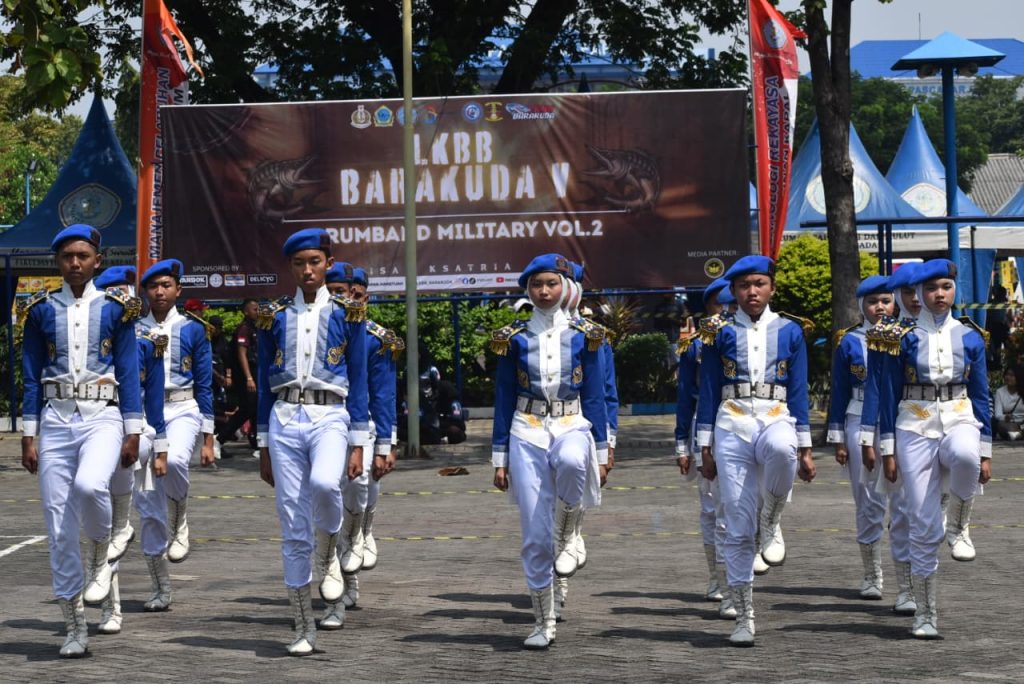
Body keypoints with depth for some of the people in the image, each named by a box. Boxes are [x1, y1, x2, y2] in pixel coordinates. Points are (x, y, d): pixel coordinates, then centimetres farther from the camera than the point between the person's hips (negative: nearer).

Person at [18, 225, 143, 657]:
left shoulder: (115, 309, 4)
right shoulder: (41, 311, 7)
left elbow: (129, 373, 4)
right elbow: (32, 377, 8)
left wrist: (133, 432, -1)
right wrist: (28, 436, 3)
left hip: (102, 416, -2)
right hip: (56, 419, 2)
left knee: (89, 485, -32)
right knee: (60, 525, 0)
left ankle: (101, 558, -1)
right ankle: (74, 628, 8)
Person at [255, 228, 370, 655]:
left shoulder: (347, 314, 5)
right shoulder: (274, 317, 10)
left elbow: (358, 383, 5)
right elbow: (264, 384, 13)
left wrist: (358, 446, -1)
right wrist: (264, 447, 10)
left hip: (329, 416, -2)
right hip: (285, 420, 2)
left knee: (324, 483, -35)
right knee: (293, 527, 0)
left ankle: (328, 555, -4)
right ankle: (304, 628, 9)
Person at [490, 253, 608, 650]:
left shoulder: (583, 336, 5)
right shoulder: (514, 339, 5)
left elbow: (595, 396, 7)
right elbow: (504, 401, 7)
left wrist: (601, 452, 2)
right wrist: (499, 458, 4)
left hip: (571, 427, -1)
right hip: (528, 434, 1)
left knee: (571, 462, -41)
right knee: (535, 536, -3)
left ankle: (570, 535, -14)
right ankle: (544, 623, 9)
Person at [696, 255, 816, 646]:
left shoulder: (790, 331, 10)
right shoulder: (721, 333, 8)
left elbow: (798, 391, 10)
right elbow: (708, 391, 9)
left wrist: (805, 448, 6)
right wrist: (705, 447, 4)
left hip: (776, 419, 0)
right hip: (732, 427, 0)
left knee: (781, 448, -41)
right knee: (738, 528, -3)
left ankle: (772, 521, -13)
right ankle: (744, 618, 5)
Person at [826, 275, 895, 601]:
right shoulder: (848, 342, 5)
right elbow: (839, 393, 6)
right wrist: (839, 439, 2)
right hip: (861, 425, 0)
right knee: (868, 501, 4)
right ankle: (872, 576, 13)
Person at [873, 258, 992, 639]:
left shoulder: (970, 337, 7)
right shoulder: (903, 338, 2)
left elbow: (981, 396, 11)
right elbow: (888, 395, 4)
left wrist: (984, 451, 6)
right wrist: (888, 450, -1)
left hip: (959, 421, 1)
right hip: (916, 429, 0)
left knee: (964, 456, -39)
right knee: (924, 528, -2)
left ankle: (957, 525, -11)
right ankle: (925, 614, 9)